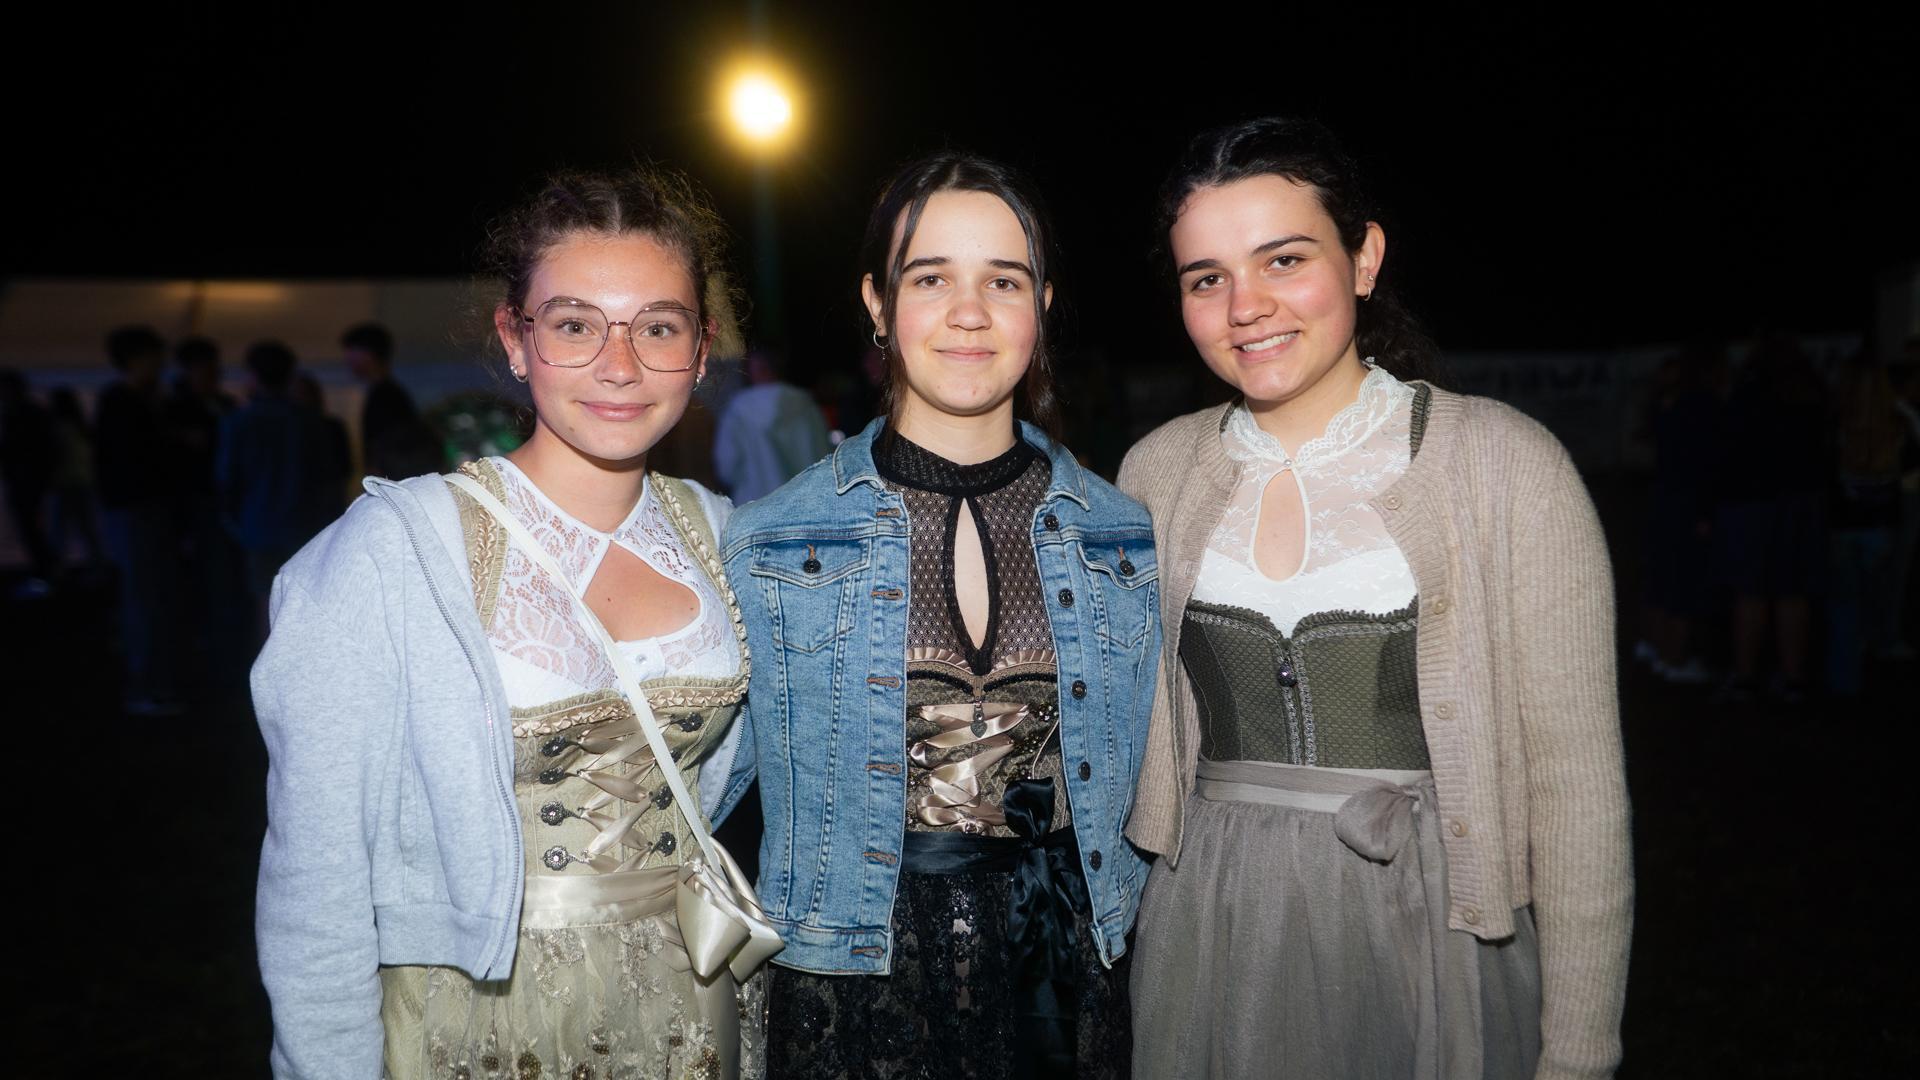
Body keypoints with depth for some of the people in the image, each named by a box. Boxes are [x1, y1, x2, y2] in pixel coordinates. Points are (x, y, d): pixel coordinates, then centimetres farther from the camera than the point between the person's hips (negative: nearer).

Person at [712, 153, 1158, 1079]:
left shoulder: (1124, 540, -1)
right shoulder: (770, 544, -7)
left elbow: (1135, 781, 10)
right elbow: (714, 767, 3)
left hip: (1063, 973, 2)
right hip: (852, 984, -1)